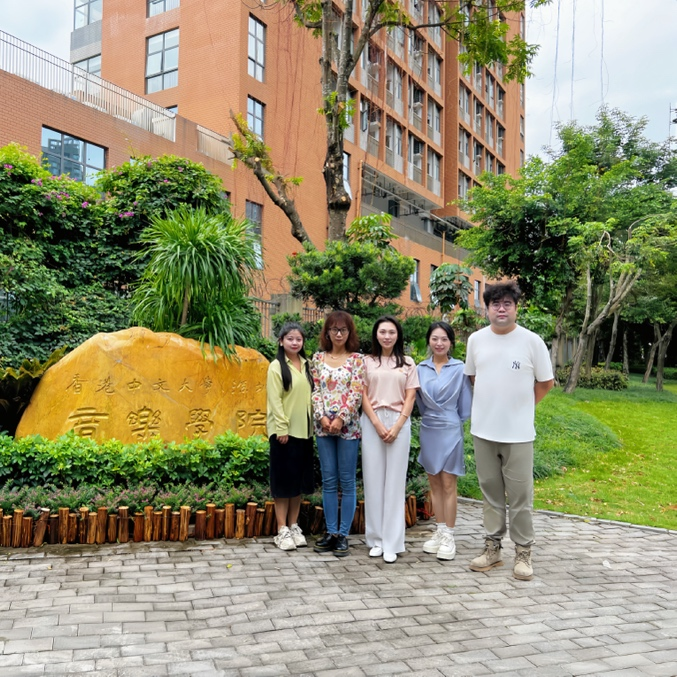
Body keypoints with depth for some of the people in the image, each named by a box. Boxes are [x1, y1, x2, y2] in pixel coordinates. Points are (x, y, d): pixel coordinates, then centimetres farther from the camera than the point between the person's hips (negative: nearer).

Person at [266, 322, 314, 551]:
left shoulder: (306, 365, 10)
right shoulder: (277, 366, -6)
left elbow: (311, 394, 11)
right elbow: (274, 399, -11)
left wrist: (313, 424, 5)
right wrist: (282, 428, -16)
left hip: (304, 430, 5)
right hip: (284, 431, -5)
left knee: (299, 479, 11)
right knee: (283, 479, 1)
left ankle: (294, 526, 21)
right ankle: (282, 530, 9)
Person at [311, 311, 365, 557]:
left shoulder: (357, 359, 0)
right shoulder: (318, 358, 8)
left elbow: (356, 393, -7)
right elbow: (316, 391, 5)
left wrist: (340, 419, -14)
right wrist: (323, 418, -8)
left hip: (348, 426, -3)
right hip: (323, 426, 3)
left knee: (347, 481, 3)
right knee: (328, 481, 8)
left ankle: (343, 534, 12)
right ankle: (331, 532, 17)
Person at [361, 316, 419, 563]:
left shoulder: (407, 364, 9)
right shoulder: (367, 362, 8)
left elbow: (410, 398, 4)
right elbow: (363, 396, 3)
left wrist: (397, 426, -8)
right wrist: (378, 424, -9)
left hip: (399, 422, 0)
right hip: (372, 422, 0)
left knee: (395, 480, -1)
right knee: (373, 478, 2)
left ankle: (392, 543, 5)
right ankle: (376, 539, 11)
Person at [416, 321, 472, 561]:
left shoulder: (459, 369, -7)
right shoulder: (420, 369, 2)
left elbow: (465, 406, 1)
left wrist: (453, 421, 8)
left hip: (450, 431, -4)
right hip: (428, 431, 4)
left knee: (448, 485, 0)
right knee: (435, 484, 11)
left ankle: (449, 537, 8)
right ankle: (439, 531, 21)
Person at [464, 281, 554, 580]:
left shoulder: (532, 341, -7)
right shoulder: (476, 339, 2)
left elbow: (545, 383, 3)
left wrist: (521, 406, 6)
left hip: (518, 432, -3)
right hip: (483, 430, 3)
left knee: (520, 495, 2)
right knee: (491, 491, 12)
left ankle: (523, 552, 15)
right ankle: (492, 547, 24)